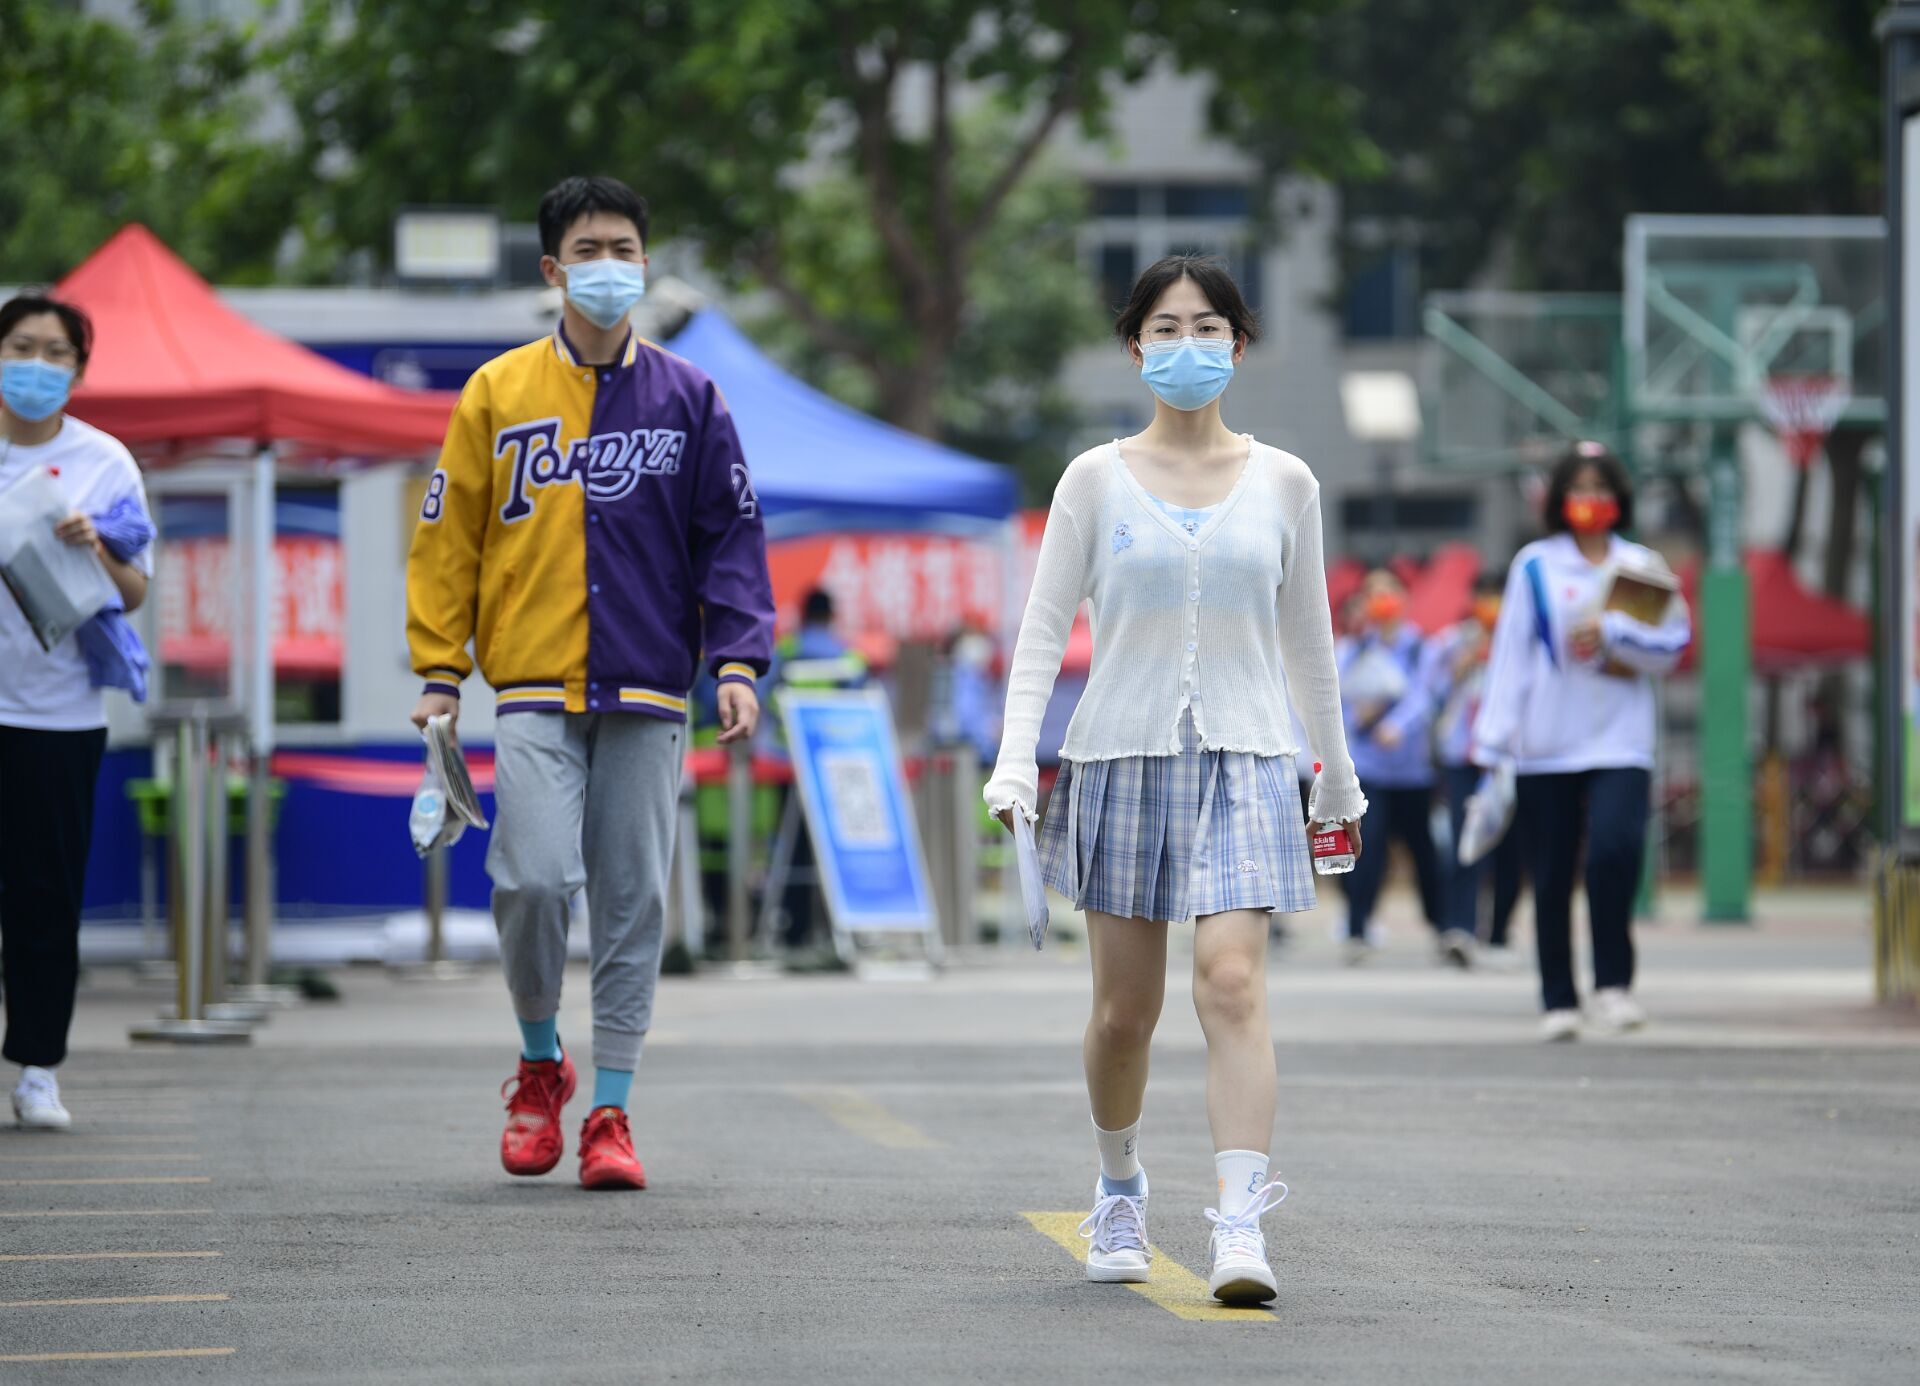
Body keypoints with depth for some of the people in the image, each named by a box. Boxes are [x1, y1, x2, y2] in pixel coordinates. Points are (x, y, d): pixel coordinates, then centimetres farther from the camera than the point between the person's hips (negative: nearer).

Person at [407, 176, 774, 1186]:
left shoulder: (687, 399, 7)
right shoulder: (499, 394, 6)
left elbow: (730, 535, 8)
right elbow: (448, 536, 8)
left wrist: (737, 660, -4)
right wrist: (440, 671, 2)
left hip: (647, 691, 1)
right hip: (535, 690, -1)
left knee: (632, 899, 1)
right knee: (533, 876, -15)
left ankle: (609, 1114, 8)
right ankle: (540, 1061, 10)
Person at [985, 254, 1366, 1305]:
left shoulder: (1282, 483, 6)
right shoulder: (1097, 480, 3)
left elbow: (1307, 639, 15)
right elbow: (1044, 629, 2)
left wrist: (1336, 775, 19)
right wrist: (1016, 759, -10)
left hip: (1242, 759, 0)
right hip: (1121, 749, 0)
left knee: (1232, 982, -17)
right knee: (1124, 1009, 7)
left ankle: (1241, 1227, -23)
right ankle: (1119, 1190, 32)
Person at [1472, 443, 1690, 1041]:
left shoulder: (1642, 566, 11)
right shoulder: (1535, 566, 6)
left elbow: (1672, 643, 4)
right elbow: (1511, 653, 4)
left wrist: (1610, 633, -11)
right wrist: (1493, 739, 0)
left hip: (1619, 743, 0)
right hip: (1545, 746, 0)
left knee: (1616, 846, -22)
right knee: (1551, 879, 1)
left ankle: (1613, 981, -10)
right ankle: (1558, 1001, 10)